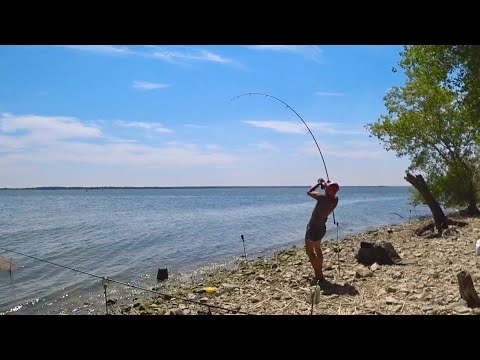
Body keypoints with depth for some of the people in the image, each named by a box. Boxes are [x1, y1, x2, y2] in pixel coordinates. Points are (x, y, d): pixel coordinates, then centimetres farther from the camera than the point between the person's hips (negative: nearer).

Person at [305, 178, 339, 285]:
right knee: (318, 250, 21)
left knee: (309, 251, 2)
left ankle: (319, 276, 1)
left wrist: (319, 183, 0)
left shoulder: (323, 198, -27)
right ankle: (320, 275, 30)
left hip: (314, 228, -8)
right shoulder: (335, 199, -5)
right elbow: (330, 193, 20)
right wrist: (324, 184, 9)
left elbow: (309, 192, -12)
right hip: (321, 227, 8)